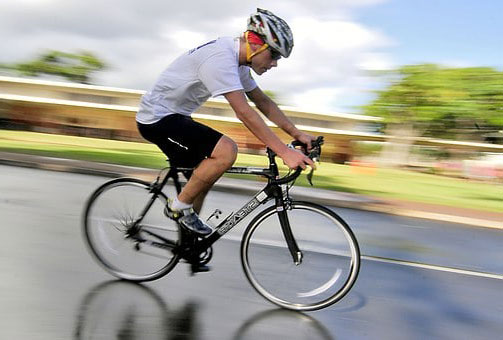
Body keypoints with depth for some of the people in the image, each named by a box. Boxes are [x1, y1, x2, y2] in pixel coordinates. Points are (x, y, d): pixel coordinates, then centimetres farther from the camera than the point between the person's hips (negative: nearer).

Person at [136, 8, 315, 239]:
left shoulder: (236, 61, 4)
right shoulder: (221, 58, -27)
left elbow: (262, 101, 11)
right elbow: (244, 112, -33)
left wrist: (297, 133, 4)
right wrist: (285, 153, -34)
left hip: (175, 116, 10)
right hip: (158, 118, -10)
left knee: (205, 174, 14)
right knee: (226, 150, -24)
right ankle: (179, 206, -7)